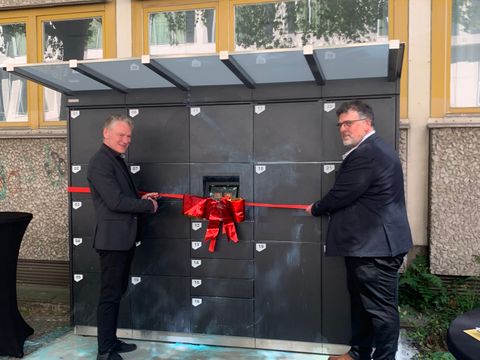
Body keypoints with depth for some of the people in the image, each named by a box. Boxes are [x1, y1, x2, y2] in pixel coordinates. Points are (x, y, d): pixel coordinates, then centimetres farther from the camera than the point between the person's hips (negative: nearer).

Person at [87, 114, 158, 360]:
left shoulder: (118, 160, 16)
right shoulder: (100, 162, -16)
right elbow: (115, 201, -23)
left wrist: (141, 200, 5)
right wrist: (148, 205, -12)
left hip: (124, 238, 10)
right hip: (112, 238, -10)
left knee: (117, 291, 18)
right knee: (110, 295, -1)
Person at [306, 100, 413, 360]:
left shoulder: (365, 154, -20)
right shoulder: (375, 149, 15)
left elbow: (341, 194, -18)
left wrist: (315, 209, 0)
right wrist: (325, 208, 10)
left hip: (375, 245, -12)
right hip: (372, 242, 12)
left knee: (381, 308, 1)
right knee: (361, 302, 21)